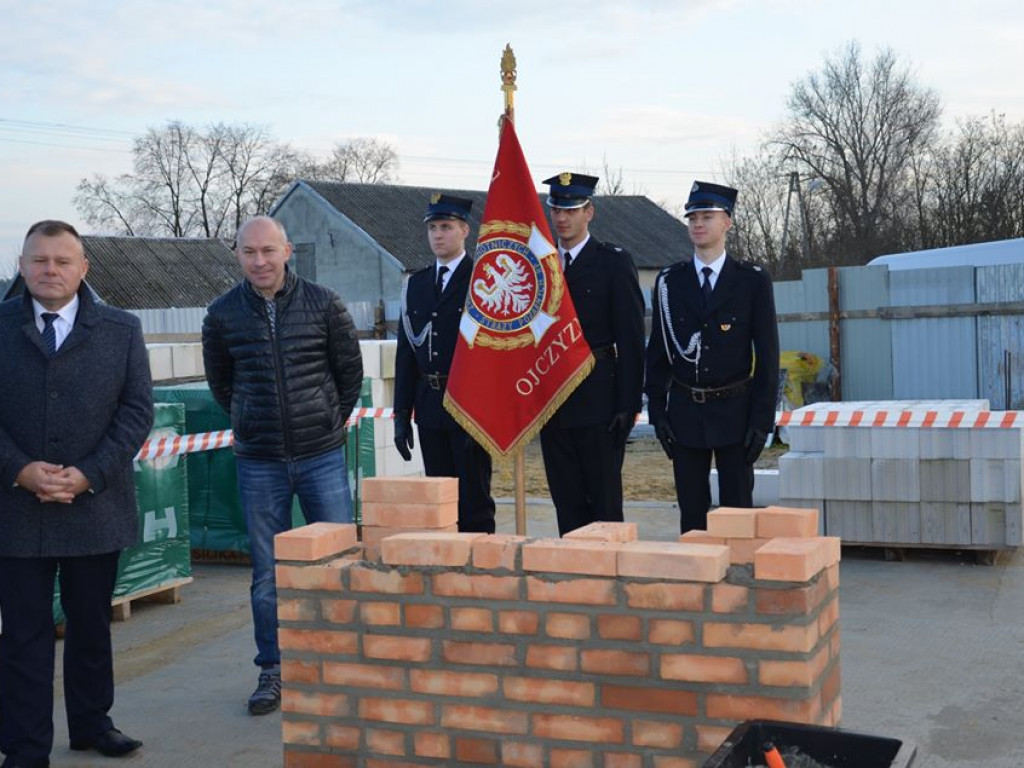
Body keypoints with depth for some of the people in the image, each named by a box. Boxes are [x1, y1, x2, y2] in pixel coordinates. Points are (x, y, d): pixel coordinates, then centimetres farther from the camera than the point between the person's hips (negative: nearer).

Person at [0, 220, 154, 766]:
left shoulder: (121, 330, 3)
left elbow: (138, 409, -1)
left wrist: (89, 474, -11)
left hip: (95, 506, 1)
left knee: (91, 624, 15)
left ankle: (91, 723, 31)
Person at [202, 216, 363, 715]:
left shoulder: (323, 304, -3)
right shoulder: (223, 314, 0)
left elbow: (350, 370, 8)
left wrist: (329, 423, 10)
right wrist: (252, 423, 11)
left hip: (322, 456, -1)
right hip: (258, 463, 1)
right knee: (267, 573, 7)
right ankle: (273, 671, 18)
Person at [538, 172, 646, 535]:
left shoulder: (614, 262, -2)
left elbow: (631, 338, -5)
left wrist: (629, 403, -11)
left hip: (598, 400, -5)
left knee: (605, 498, -1)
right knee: (566, 500, 9)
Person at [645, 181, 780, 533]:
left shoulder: (753, 281, -1)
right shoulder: (669, 282, 5)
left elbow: (767, 355, -2)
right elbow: (657, 352, 8)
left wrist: (762, 421, -8)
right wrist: (658, 412, 0)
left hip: (734, 412, -2)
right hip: (685, 412, 2)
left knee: (737, 509, 2)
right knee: (691, 510, 7)